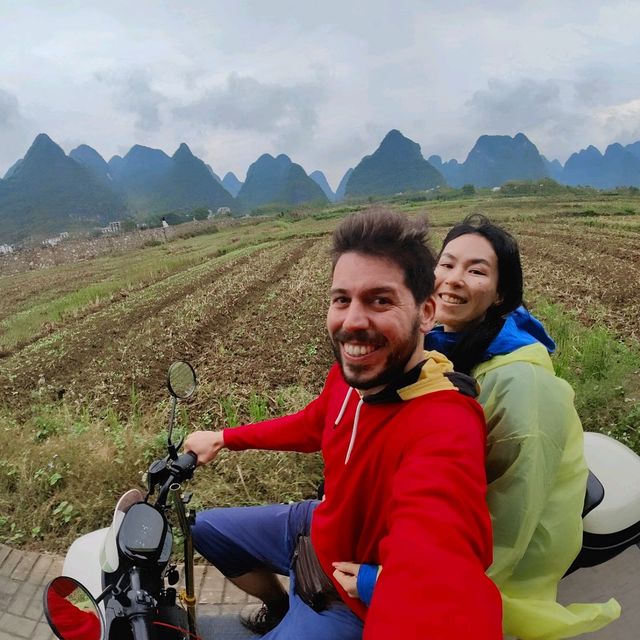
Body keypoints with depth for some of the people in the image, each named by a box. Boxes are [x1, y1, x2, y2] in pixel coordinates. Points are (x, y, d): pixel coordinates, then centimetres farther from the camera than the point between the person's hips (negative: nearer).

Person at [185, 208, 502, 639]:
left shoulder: (444, 428, -40)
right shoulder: (350, 373, -15)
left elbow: (441, 586, -57)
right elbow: (314, 424, 7)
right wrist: (225, 438, 11)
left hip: (356, 598, -6)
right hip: (321, 525, 7)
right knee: (204, 527, 21)